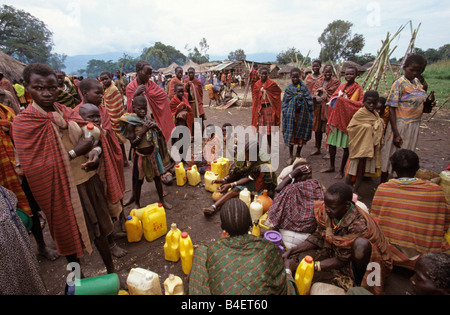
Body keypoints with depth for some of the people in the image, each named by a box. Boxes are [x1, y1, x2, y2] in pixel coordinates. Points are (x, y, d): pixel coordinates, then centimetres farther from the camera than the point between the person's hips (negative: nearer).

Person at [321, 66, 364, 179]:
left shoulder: (358, 88, -2)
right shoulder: (341, 86, 13)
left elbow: (361, 103, -11)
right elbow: (333, 98, 14)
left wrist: (345, 101, -16)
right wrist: (335, 100, -8)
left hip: (347, 120, -5)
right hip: (336, 118, 5)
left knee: (346, 146, 1)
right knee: (331, 143, 8)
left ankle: (341, 170, 11)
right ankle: (331, 166, 24)